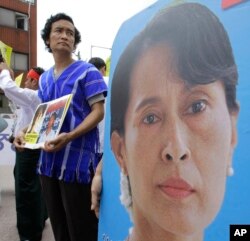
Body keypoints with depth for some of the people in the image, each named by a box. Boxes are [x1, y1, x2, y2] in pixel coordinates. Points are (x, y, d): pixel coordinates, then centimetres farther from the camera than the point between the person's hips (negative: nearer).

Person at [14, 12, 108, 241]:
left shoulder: (87, 72, -5)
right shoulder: (44, 78, 14)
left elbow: (98, 112, -12)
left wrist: (69, 137, -26)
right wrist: (26, 132, 1)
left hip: (77, 160, -6)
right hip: (49, 160, 7)